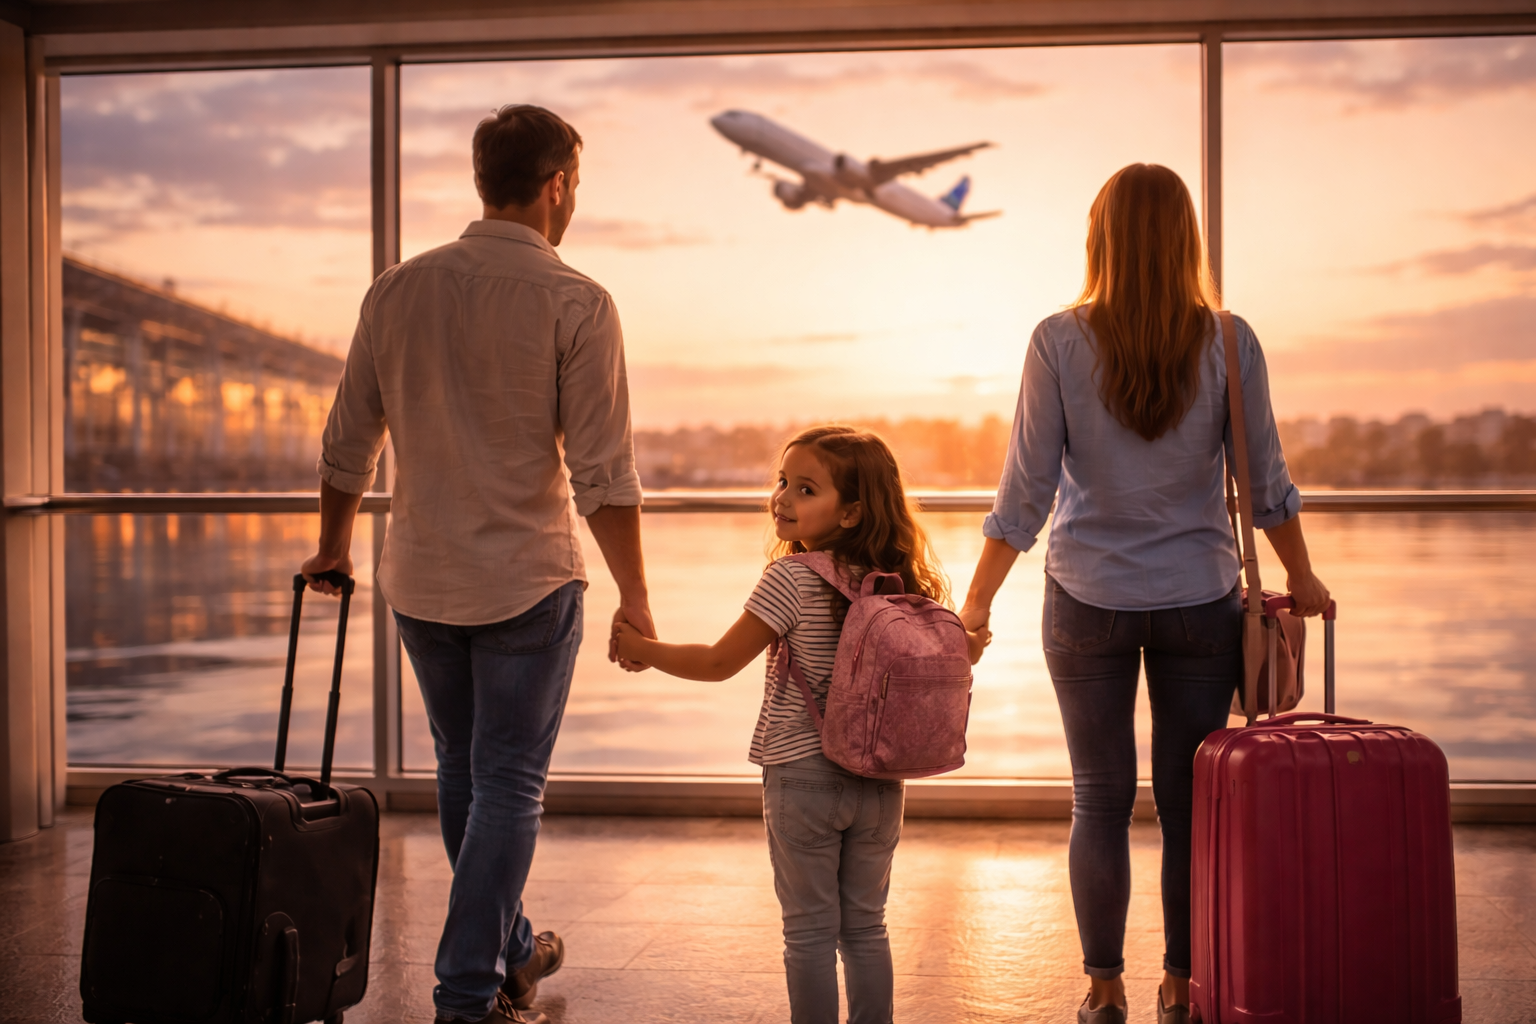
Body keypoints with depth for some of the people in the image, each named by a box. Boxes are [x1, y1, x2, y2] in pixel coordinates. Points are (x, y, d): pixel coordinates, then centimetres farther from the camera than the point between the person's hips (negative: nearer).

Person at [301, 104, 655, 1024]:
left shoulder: (398, 291, 2)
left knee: (464, 774, 19)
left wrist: (334, 546, 24)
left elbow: (348, 445, 9)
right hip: (528, 579, -5)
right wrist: (635, 600, -7)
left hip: (422, 581, 5)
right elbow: (604, 475, -14)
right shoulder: (575, 303, -12)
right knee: (509, 785, 4)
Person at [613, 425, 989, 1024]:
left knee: (810, 932, 6)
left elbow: (719, 663, -10)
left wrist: (642, 649, 1)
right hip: (880, 783, 5)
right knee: (866, 929, 16)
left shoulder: (792, 578, -15)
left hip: (802, 778, -5)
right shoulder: (899, 582, 0)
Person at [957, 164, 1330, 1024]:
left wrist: (977, 602, 1)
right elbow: (1267, 484, 2)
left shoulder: (1060, 342, -9)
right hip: (1200, 599, 1)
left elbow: (1027, 490, -8)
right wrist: (1302, 577, 17)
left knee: (1102, 801, 10)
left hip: (1089, 600, -1)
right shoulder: (1228, 343, -6)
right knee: (1191, 801, 10)